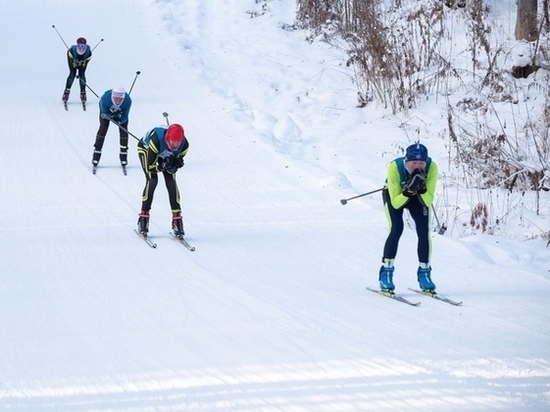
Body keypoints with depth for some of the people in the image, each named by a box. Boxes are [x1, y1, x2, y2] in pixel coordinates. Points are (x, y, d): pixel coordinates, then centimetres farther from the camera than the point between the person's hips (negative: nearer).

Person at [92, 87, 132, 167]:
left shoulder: (127, 101, -38)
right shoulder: (105, 99, -41)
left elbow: (125, 117, -28)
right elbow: (104, 114, -29)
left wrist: (120, 120, -48)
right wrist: (111, 116, -47)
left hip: (122, 111, 1)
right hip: (107, 110, -1)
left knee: (123, 130, -10)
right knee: (103, 128, -13)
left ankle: (123, 155, 5)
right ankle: (96, 156, -5)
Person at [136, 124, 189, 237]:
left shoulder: (184, 145, -31)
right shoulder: (156, 141, -44)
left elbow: (176, 165, -16)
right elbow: (150, 167, -34)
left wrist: (174, 165, -36)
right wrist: (163, 166, -42)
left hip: (166, 156, 3)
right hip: (146, 149, -3)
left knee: (171, 182, -13)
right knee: (152, 180, -21)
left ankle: (177, 219, -7)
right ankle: (143, 218, -13)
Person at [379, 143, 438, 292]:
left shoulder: (431, 167, -33)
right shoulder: (395, 167, -37)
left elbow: (428, 201, -28)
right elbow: (396, 203, -32)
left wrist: (421, 188, -46)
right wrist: (408, 190, -48)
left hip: (419, 197, 2)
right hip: (394, 195, -2)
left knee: (424, 231, -14)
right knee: (396, 229, -21)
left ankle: (424, 272, 1)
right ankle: (386, 273, -10)